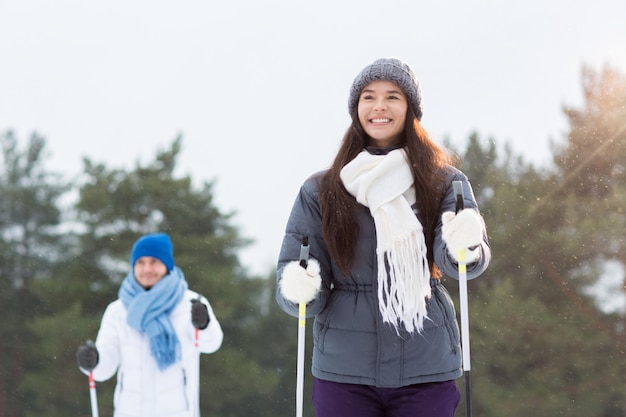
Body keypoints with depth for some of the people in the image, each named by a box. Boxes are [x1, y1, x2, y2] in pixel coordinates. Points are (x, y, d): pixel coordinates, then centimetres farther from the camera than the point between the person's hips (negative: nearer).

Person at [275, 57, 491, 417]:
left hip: (426, 369, 0)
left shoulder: (444, 182, 4)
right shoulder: (320, 191, 6)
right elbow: (296, 270, 2)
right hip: (342, 371, 1)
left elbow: (460, 258, -13)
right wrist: (297, 289, -22)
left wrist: (466, 246, -36)